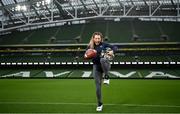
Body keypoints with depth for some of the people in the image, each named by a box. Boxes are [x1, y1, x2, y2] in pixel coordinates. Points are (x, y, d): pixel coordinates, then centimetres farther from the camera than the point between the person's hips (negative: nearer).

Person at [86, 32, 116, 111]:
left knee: (102, 60, -39)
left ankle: (106, 77, -21)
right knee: (98, 86, 1)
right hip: (96, 67, 2)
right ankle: (99, 104, 16)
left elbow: (113, 47, 6)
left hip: (105, 66, -2)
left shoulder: (103, 44, 0)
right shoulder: (90, 47, 3)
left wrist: (112, 51, -15)